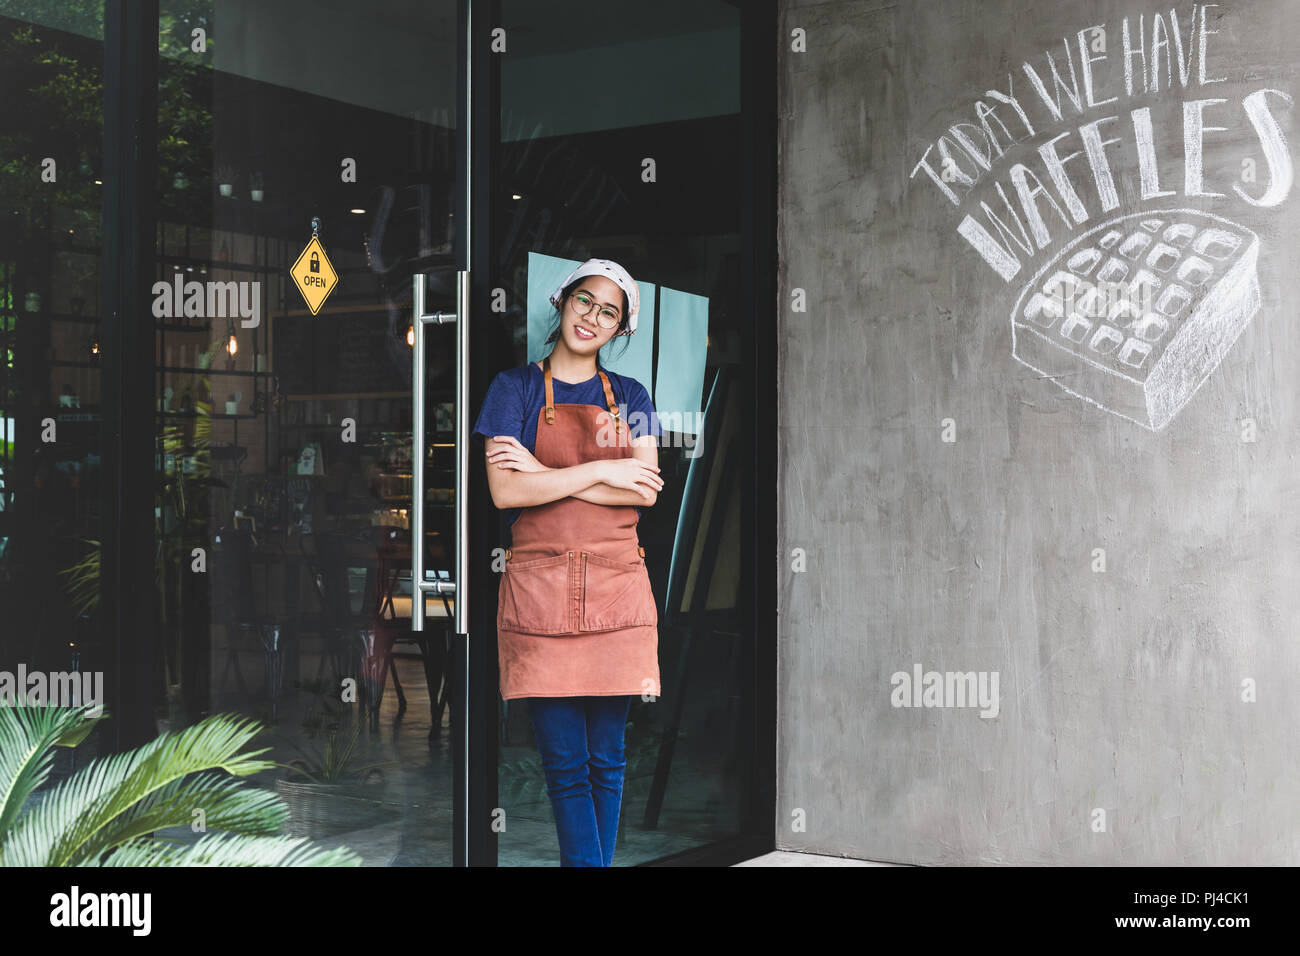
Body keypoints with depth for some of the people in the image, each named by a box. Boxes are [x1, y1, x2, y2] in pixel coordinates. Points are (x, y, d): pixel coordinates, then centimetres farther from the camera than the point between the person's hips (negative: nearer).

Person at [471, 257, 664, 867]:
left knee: (606, 760, 5)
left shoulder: (631, 398, 13)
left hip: (616, 588, 2)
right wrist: (601, 471, -8)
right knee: (564, 764, -2)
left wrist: (546, 476, -8)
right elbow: (505, 492, -8)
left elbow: (644, 493, -3)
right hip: (539, 592, -2)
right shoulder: (515, 388, 6)